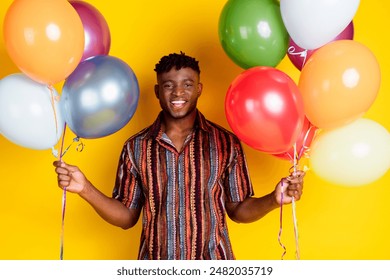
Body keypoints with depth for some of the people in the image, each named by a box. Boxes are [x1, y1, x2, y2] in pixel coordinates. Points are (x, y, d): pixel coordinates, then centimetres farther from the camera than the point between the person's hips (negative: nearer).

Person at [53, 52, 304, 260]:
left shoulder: (227, 143, -5)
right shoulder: (136, 147, -2)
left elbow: (238, 209, 2)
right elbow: (127, 217, 2)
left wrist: (273, 200, -15)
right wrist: (85, 188, -10)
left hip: (213, 267, 0)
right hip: (156, 267, 1)